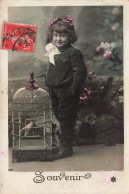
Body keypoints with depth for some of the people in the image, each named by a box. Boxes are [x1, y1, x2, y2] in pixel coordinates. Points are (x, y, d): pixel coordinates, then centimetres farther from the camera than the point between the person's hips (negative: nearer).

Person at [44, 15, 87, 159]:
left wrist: (74, 89, -18)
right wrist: (49, 84, 15)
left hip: (67, 93, -8)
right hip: (54, 91, 8)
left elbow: (80, 72, -19)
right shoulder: (53, 51, 9)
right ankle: (63, 141, 36)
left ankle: (67, 147, 11)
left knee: (66, 119, -1)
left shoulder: (73, 53, -15)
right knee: (58, 115, 19)